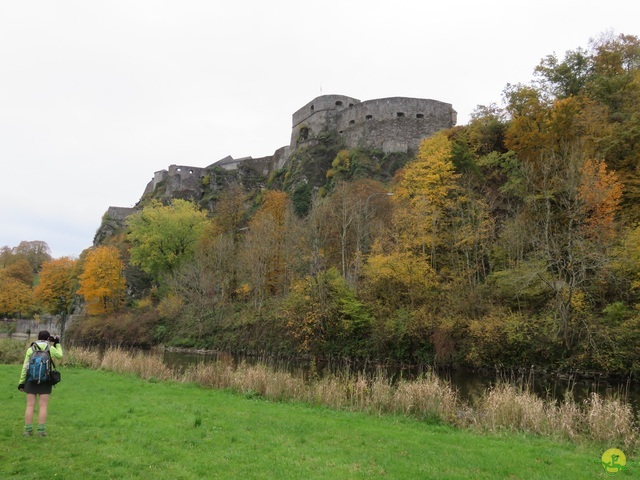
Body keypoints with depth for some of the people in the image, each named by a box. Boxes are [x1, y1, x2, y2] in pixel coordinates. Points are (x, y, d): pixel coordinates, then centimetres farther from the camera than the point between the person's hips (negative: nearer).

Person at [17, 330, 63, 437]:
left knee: (30, 406, 4)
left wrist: (21, 382, 4)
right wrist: (58, 344, 27)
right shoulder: (50, 348, -1)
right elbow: (60, 356, 19)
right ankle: (41, 430, 0)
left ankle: (28, 430, 5)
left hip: (31, 380, 1)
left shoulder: (30, 349, 1)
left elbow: (25, 367, -1)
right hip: (45, 381, -1)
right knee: (43, 406, 1)